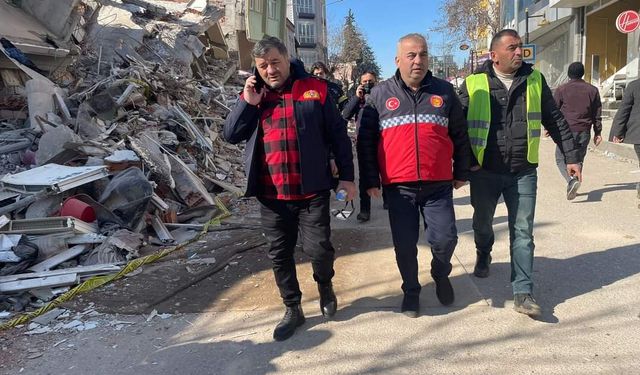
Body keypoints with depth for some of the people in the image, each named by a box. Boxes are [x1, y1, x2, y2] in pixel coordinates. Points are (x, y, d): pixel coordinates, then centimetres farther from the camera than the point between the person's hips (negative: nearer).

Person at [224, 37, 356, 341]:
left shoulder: (314, 89, -1)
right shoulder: (252, 96, 8)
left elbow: (338, 135, 1)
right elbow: (231, 135, 3)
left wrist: (347, 176, -1)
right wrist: (247, 103, -9)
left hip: (312, 192, -3)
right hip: (271, 195, 3)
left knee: (319, 249, 0)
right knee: (279, 254, 11)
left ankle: (325, 285, 33)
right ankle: (292, 309, 29)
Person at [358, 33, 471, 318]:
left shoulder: (444, 91, 7)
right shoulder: (380, 95, 3)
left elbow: (459, 135, 12)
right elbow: (365, 141, 4)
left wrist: (461, 172, 11)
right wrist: (370, 180, -1)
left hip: (439, 185, 1)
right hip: (398, 186, 0)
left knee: (445, 238, 2)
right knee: (405, 245, 7)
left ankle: (441, 275, 34)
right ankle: (411, 290, 29)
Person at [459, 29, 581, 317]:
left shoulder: (534, 80, 4)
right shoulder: (475, 83, -3)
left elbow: (554, 120, 10)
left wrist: (571, 156, 8)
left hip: (523, 172, 1)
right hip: (484, 171, -1)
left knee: (522, 232, 1)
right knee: (482, 223, 17)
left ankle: (523, 293, 9)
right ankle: (483, 256, 48)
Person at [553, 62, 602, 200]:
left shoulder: (561, 89, -2)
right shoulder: (592, 90, 9)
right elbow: (597, 113, 11)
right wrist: (598, 132, 16)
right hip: (584, 132, 4)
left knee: (561, 159, 4)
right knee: (579, 159, 15)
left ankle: (572, 180, -20)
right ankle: (573, 187, 17)